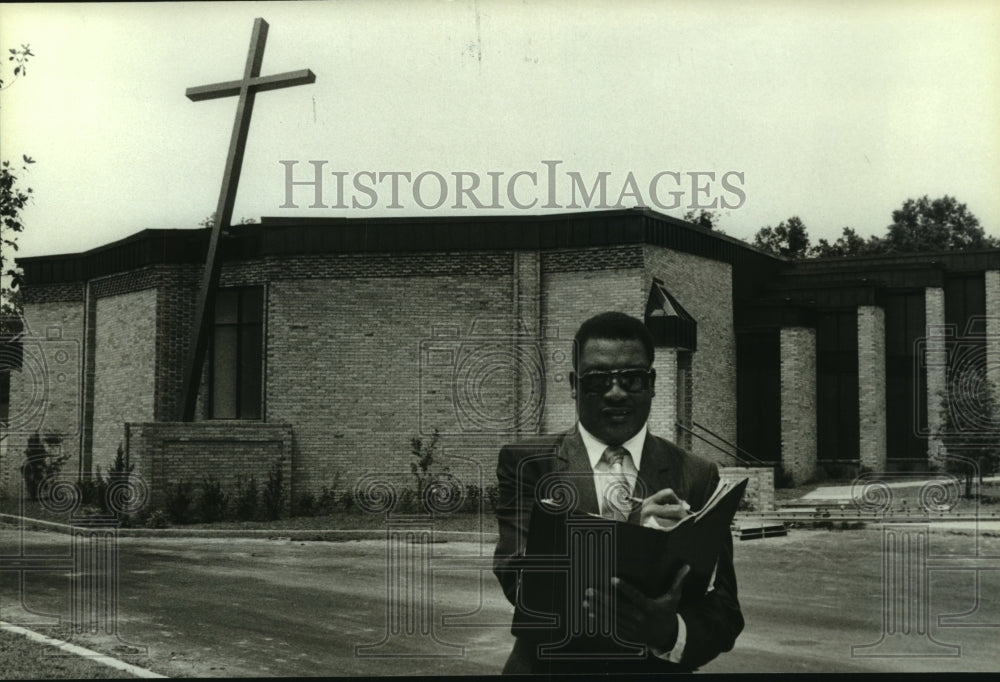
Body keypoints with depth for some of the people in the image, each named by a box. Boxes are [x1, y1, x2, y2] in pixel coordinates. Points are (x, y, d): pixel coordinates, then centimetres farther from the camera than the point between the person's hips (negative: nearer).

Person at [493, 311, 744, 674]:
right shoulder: (526, 464, -7)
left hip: (657, 668, 1)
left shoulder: (696, 477, -5)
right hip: (549, 667, -1)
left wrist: (669, 633, -29)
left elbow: (723, 614, -8)